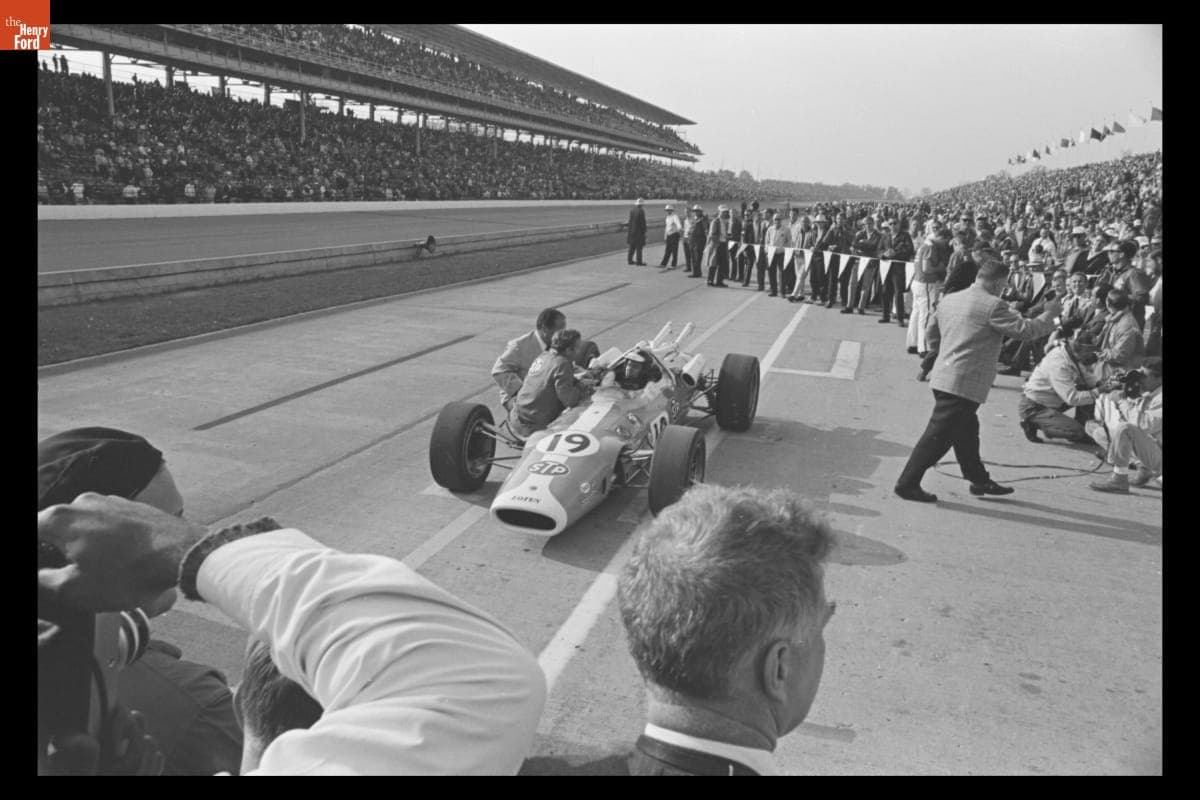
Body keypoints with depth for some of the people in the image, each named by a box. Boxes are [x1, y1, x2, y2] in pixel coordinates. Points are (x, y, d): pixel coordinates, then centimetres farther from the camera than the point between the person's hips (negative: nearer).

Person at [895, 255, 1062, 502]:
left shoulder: (949, 299, 11)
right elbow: (1025, 330, -9)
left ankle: (980, 480, 33)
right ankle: (907, 483, -1)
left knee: (966, 430, 20)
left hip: (943, 377, 9)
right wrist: (1050, 314, 7)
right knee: (938, 435, -4)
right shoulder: (993, 306, -13)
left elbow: (932, 332, 20)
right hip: (965, 382, -9)